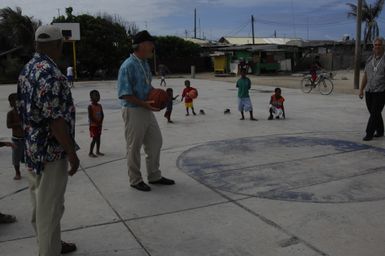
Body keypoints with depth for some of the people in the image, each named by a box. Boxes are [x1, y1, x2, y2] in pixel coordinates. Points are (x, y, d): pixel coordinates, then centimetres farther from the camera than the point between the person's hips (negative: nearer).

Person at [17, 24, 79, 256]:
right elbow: (55, 119, -25)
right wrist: (72, 153, -18)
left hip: (34, 148, 10)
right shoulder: (50, 73, -22)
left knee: (41, 203, 20)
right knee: (50, 207, 3)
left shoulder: (27, 70, 9)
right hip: (51, 151, -10)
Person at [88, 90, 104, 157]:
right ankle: (90, 152, 3)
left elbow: (102, 115, 8)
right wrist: (96, 122, -19)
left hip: (99, 125, 6)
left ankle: (98, 151, 23)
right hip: (93, 125, -6)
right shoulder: (90, 106, -12)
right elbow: (90, 117, -17)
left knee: (98, 138, 12)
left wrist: (100, 122, -5)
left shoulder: (99, 106, 7)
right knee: (94, 139, -5)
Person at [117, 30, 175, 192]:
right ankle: (135, 180, 20)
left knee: (155, 142, 14)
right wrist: (144, 103, -25)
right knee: (134, 147, 5)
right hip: (133, 111, -9)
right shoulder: (128, 66, -18)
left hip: (147, 110, 9)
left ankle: (154, 176, 29)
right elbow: (124, 93, -21)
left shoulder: (145, 63, 9)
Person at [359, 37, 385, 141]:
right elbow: (365, 76, 15)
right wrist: (361, 89, 13)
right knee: (375, 113, 13)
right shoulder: (370, 59, 11)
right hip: (369, 91, 5)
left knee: (375, 113, -6)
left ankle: (369, 133, 0)